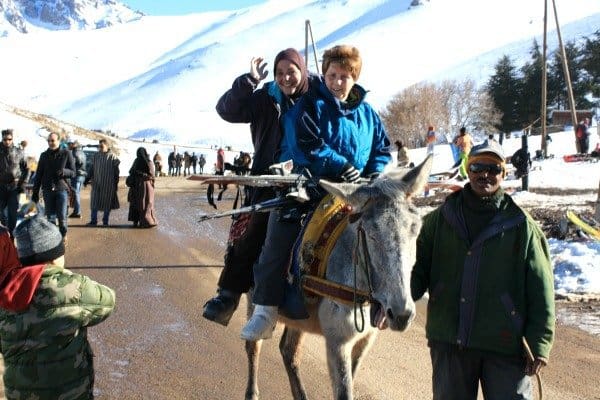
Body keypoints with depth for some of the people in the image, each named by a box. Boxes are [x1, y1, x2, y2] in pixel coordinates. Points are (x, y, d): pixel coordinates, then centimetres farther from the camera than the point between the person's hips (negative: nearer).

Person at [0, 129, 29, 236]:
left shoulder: (18, 152, -1)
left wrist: (23, 183, -1)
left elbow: (26, 169, 7)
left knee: (12, 213, -4)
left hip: (14, 187, -1)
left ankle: (11, 235, 1)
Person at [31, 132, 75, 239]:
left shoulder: (66, 154, 0)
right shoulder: (44, 155, 9)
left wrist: (63, 171, -22)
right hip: (48, 190, 3)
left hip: (62, 189, -3)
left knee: (62, 217, -3)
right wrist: (35, 192, 8)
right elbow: (38, 175, 12)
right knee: (50, 217, 6)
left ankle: (63, 237, 11)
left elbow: (73, 172, 0)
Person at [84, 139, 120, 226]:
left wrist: (116, 183, -4)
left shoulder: (112, 156, -4)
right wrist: (88, 179, 8)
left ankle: (105, 221, 14)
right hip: (96, 183, 3)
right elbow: (92, 169, 13)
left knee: (107, 202, 4)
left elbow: (116, 171, -2)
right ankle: (93, 220, 6)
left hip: (108, 184, -3)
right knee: (94, 202, 0)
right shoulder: (96, 156, 6)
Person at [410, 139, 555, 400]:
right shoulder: (441, 219, 4)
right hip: (448, 341, 2)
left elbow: (540, 290, -2)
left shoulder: (521, 225, -2)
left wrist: (540, 344, -7)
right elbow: (418, 268, 6)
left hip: (505, 347, -2)